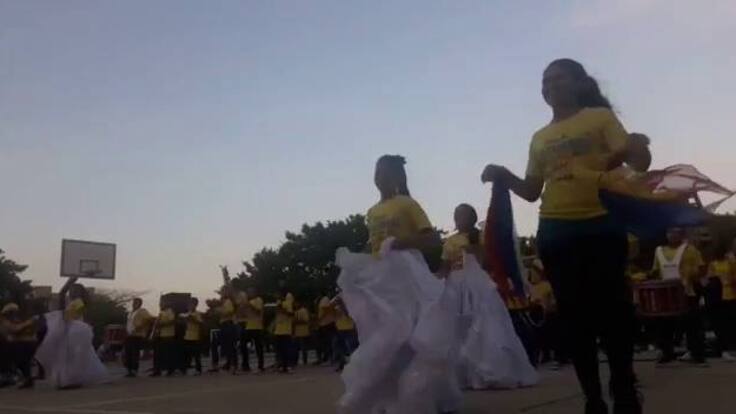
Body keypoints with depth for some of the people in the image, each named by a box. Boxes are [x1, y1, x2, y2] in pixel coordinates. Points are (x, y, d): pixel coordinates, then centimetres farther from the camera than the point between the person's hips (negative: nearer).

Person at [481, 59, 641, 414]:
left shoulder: (600, 117, 7)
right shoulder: (540, 137, 17)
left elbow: (627, 153, -6)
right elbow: (532, 191, 16)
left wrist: (614, 161, -28)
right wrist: (505, 177, -1)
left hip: (601, 224, -3)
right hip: (555, 231, 4)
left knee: (612, 306, -3)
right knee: (574, 314, 4)